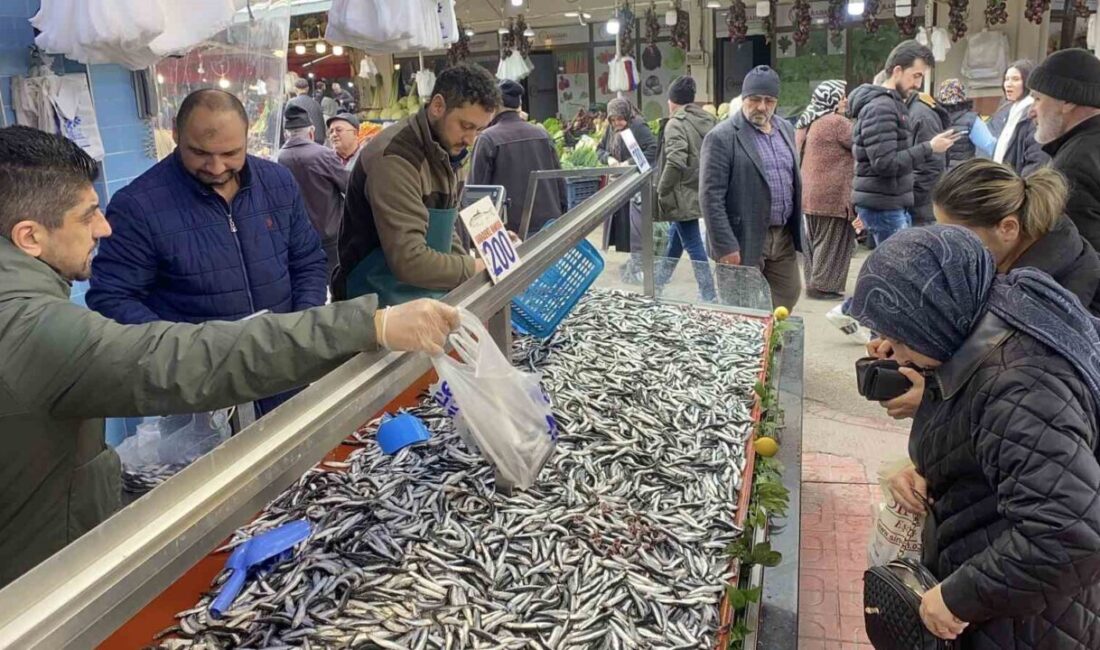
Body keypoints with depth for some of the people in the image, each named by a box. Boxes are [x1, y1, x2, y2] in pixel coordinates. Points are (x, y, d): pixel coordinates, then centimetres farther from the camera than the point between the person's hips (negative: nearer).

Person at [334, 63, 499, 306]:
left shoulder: (445, 151, 7)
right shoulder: (395, 158, -22)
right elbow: (409, 261, -28)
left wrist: (472, 266, 1)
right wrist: (476, 269, -17)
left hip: (426, 295, 8)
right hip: (384, 302, -8)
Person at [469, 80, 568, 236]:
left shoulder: (488, 138, -9)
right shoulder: (542, 134, 4)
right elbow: (560, 180, 9)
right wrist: (561, 218, 18)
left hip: (511, 230, -4)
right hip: (549, 226, 4)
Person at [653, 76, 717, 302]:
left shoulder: (676, 124, -14)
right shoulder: (709, 121, 6)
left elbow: (675, 162, -25)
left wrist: (661, 191, -14)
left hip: (684, 194, -8)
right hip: (702, 191, 8)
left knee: (693, 245, -3)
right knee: (675, 237, 23)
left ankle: (709, 297, 0)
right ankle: (659, 282, 39)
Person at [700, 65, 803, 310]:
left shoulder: (786, 129, 11)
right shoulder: (721, 137, -12)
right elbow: (711, 197, -16)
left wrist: (797, 230, 15)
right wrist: (725, 246, -19)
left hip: (783, 236, 7)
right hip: (744, 240, -7)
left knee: (789, 296, 15)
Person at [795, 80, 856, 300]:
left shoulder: (803, 124, 13)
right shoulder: (837, 122, -15)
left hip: (810, 194, 9)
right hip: (833, 194, -9)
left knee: (814, 240, 15)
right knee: (832, 241, 0)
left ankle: (813, 282, 22)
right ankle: (823, 286, 2)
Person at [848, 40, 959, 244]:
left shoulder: (893, 104, 17)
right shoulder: (880, 107, -15)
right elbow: (885, 163, -23)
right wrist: (929, 148, -19)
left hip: (894, 205, 10)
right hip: (883, 207, -10)